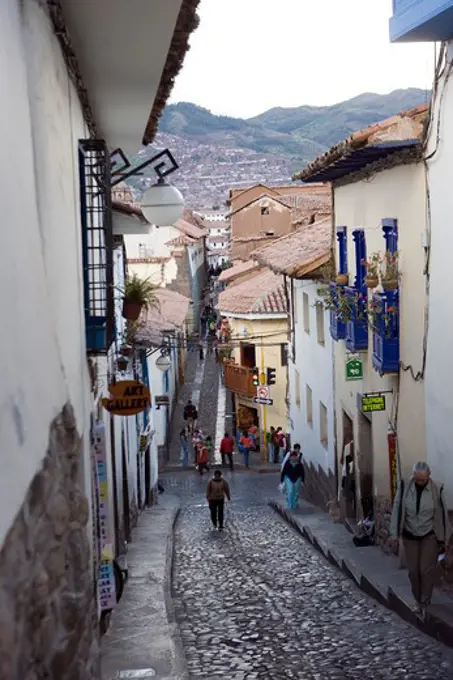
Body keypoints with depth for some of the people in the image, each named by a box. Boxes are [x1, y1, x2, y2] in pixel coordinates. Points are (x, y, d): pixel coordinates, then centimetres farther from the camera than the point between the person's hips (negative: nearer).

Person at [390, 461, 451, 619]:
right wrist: (395, 534, -3)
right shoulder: (405, 487, -12)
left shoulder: (436, 490, -13)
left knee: (427, 570, -4)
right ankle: (418, 600, 26)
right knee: (413, 570, 7)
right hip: (410, 536, 2)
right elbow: (397, 509, -4)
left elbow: (442, 514, -4)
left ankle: (425, 603, 9)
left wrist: (443, 539, 0)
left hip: (429, 536, -2)